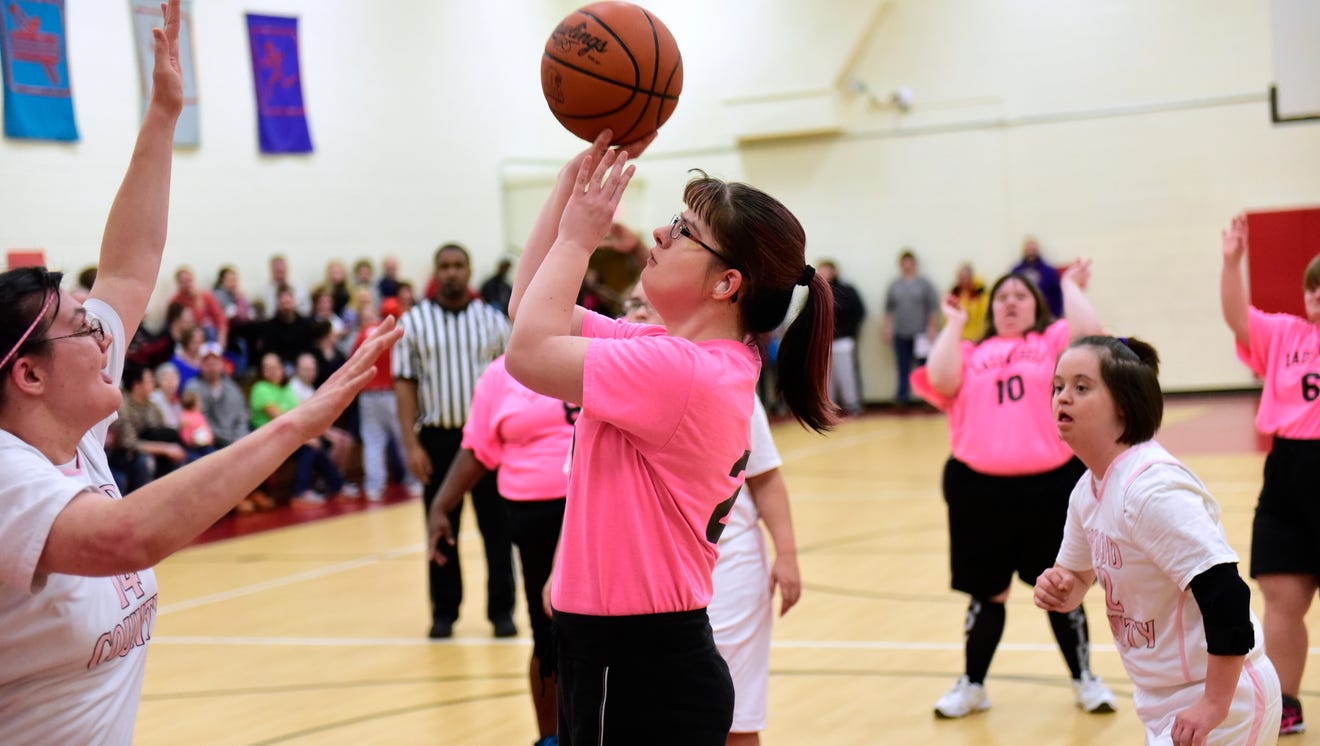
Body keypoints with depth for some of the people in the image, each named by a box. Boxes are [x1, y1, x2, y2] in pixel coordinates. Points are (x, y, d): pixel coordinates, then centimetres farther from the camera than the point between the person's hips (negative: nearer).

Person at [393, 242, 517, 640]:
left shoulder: (492, 321, 5)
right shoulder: (413, 322, 2)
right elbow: (405, 384, 0)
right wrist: (412, 445, -7)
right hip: (438, 438, 0)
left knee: (497, 528, 2)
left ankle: (502, 609, 11)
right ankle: (444, 612, 15)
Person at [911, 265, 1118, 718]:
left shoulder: (1054, 341, 9)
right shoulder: (971, 354, 11)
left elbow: (1088, 335, -12)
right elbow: (941, 380, -8)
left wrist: (1071, 285, 2)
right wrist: (954, 324, 4)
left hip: (1051, 485, -1)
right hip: (981, 489, 1)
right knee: (988, 592, 11)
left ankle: (1084, 680, 26)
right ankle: (972, 685, 25)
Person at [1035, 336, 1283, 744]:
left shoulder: (1152, 487, -24)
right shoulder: (1088, 489, 3)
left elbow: (1225, 593, -29)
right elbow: (1077, 574, 17)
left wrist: (1215, 704, -27)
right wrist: (1062, 589, -6)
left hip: (1223, 700, -9)